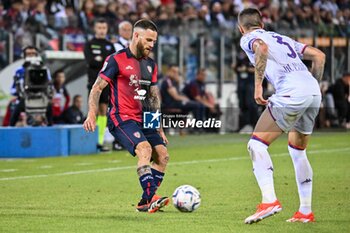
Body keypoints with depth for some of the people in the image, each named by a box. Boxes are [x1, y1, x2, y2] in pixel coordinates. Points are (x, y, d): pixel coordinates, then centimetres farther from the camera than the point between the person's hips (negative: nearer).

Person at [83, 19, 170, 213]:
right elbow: (97, 88, -6)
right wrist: (92, 114, -19)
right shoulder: (117, 60, -6)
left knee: (162, 155, -4)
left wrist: (159, 128, 20)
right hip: (121, 118, -8)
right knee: (145, 149, -28)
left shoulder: (151, 65, 16)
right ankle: (151, 198, -32)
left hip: (142, 120, 8)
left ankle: (145, 202, 4)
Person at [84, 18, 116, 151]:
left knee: (104, 110, 2)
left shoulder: (110, 46, 14)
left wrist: (101, 60, -7)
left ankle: (100, 140, 3)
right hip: (94, 81, -3)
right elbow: (90, 61, -9)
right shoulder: (89, 45, 5)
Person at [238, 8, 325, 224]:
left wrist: (258, 85, -13)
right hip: (314, 93, 7)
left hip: (292, 93, -7)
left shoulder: (248, 39, 12)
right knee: (298, 150, 22)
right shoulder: (282, 38, 31)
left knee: (257, 144, -4)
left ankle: (269, 200, -20)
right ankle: (306, 212, 21)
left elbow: (262, 47, -14)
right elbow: (319, 55, 25)